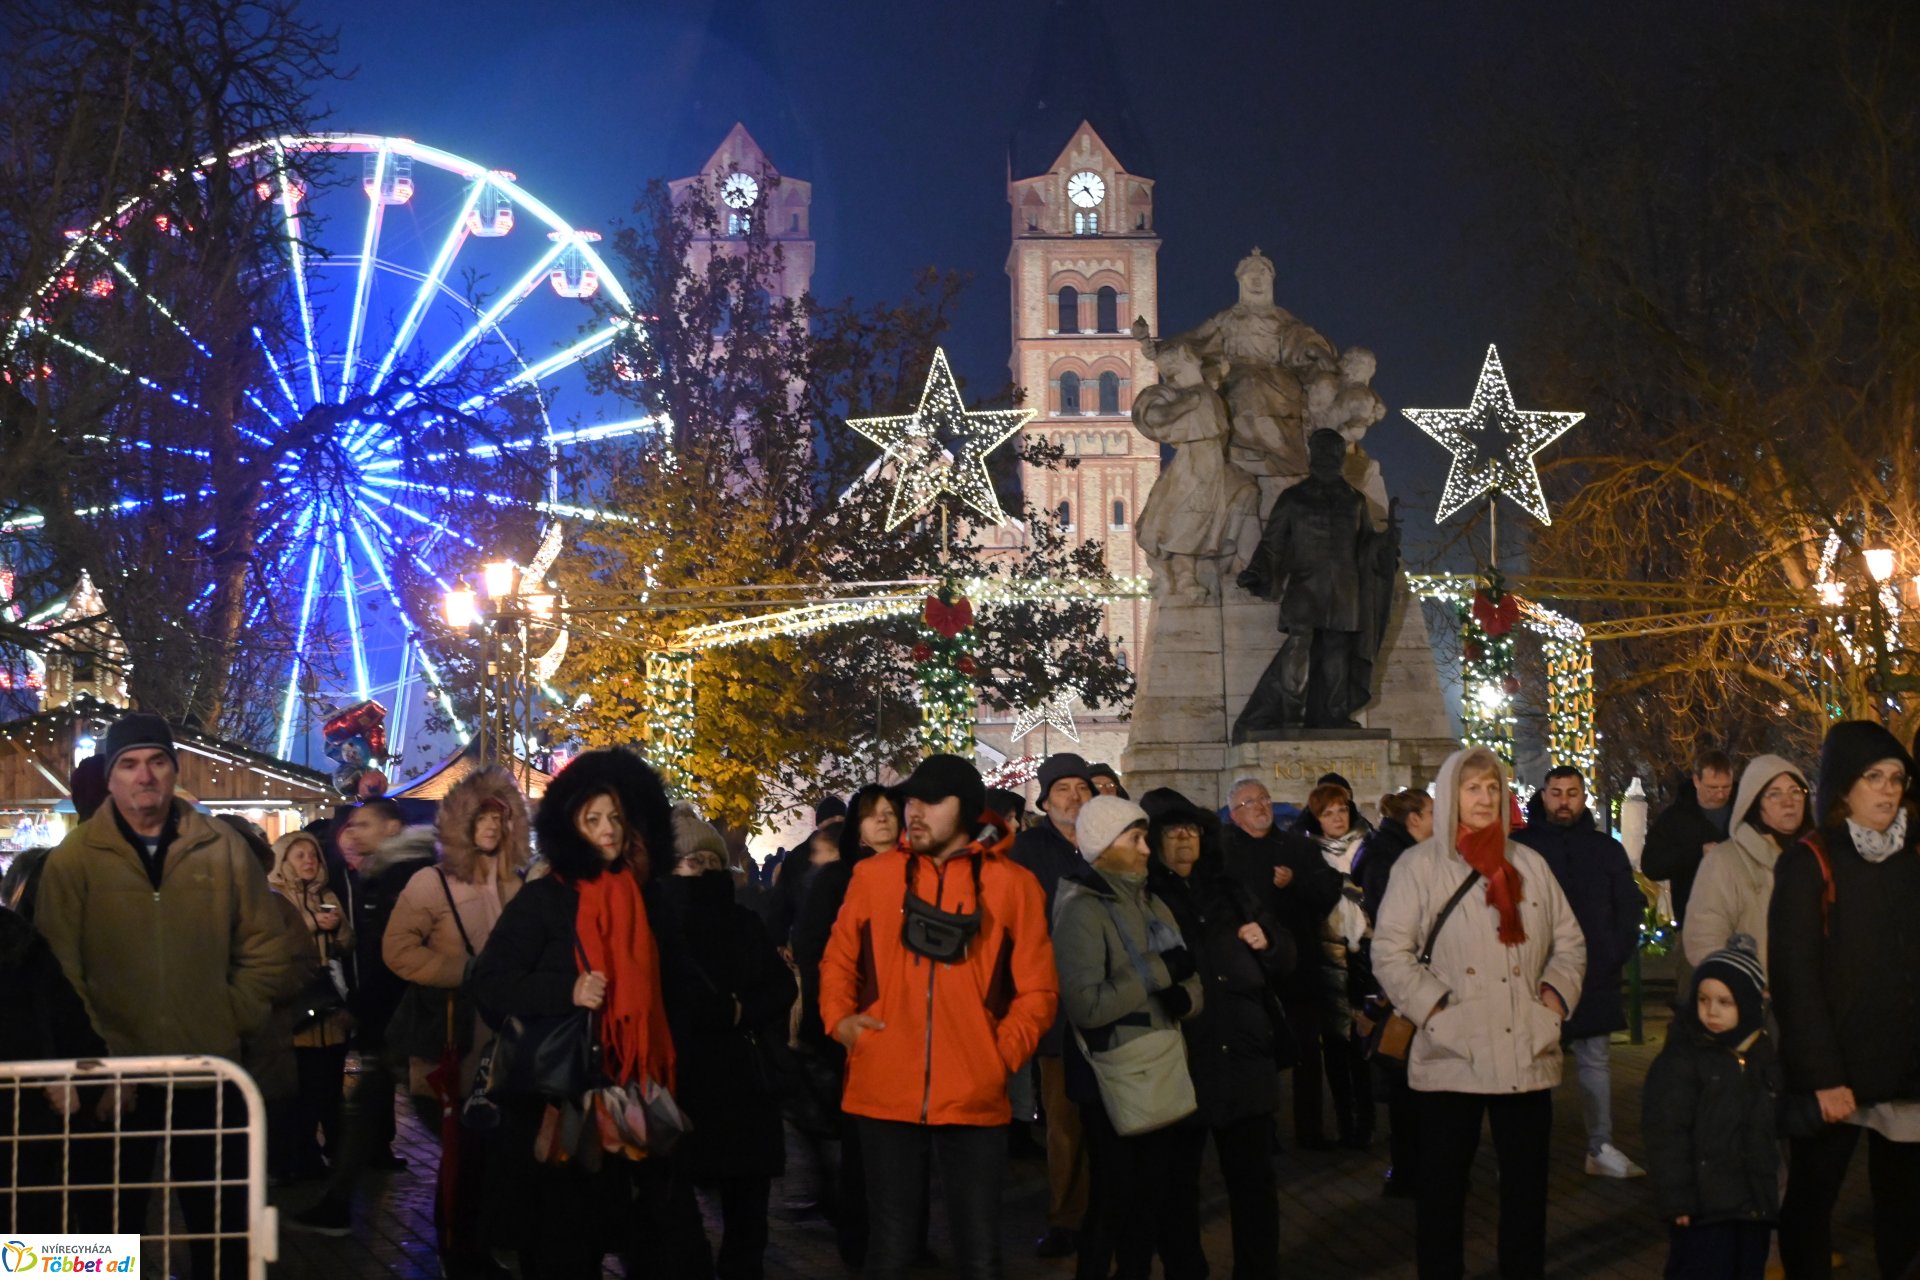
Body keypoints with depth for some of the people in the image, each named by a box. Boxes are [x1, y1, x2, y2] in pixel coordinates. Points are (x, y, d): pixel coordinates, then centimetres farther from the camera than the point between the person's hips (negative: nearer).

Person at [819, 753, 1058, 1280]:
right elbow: (839, 959, 15)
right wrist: (839, 1018, -2)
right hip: (885, 1095, 1)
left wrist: (1003, 1052, -7)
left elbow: (1037, 989, 4)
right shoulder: (873, 875, 5)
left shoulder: (1012, 884, 1)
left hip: (975, 1099, -1)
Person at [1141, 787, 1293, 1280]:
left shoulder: (1227, 891, 15)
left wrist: (1267, 941, 0)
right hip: (1178, 1065, -4)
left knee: (1255, 1181, 7)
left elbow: (1286, 959, 20)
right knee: (1178, 1185, 8)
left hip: (1244, 1057, 4)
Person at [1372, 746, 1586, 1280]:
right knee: (1443, 1186, 4)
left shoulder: (1530, 864, 12)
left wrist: (1554, 997, 1)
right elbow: (1390, 952, -6)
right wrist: (1437, 1010, -13)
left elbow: (1569, 942, 16)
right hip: (1453, 1055, -4)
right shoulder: (1420, 865, -1)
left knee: (1527, 1185, 10)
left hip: (1526, 1055, 4)